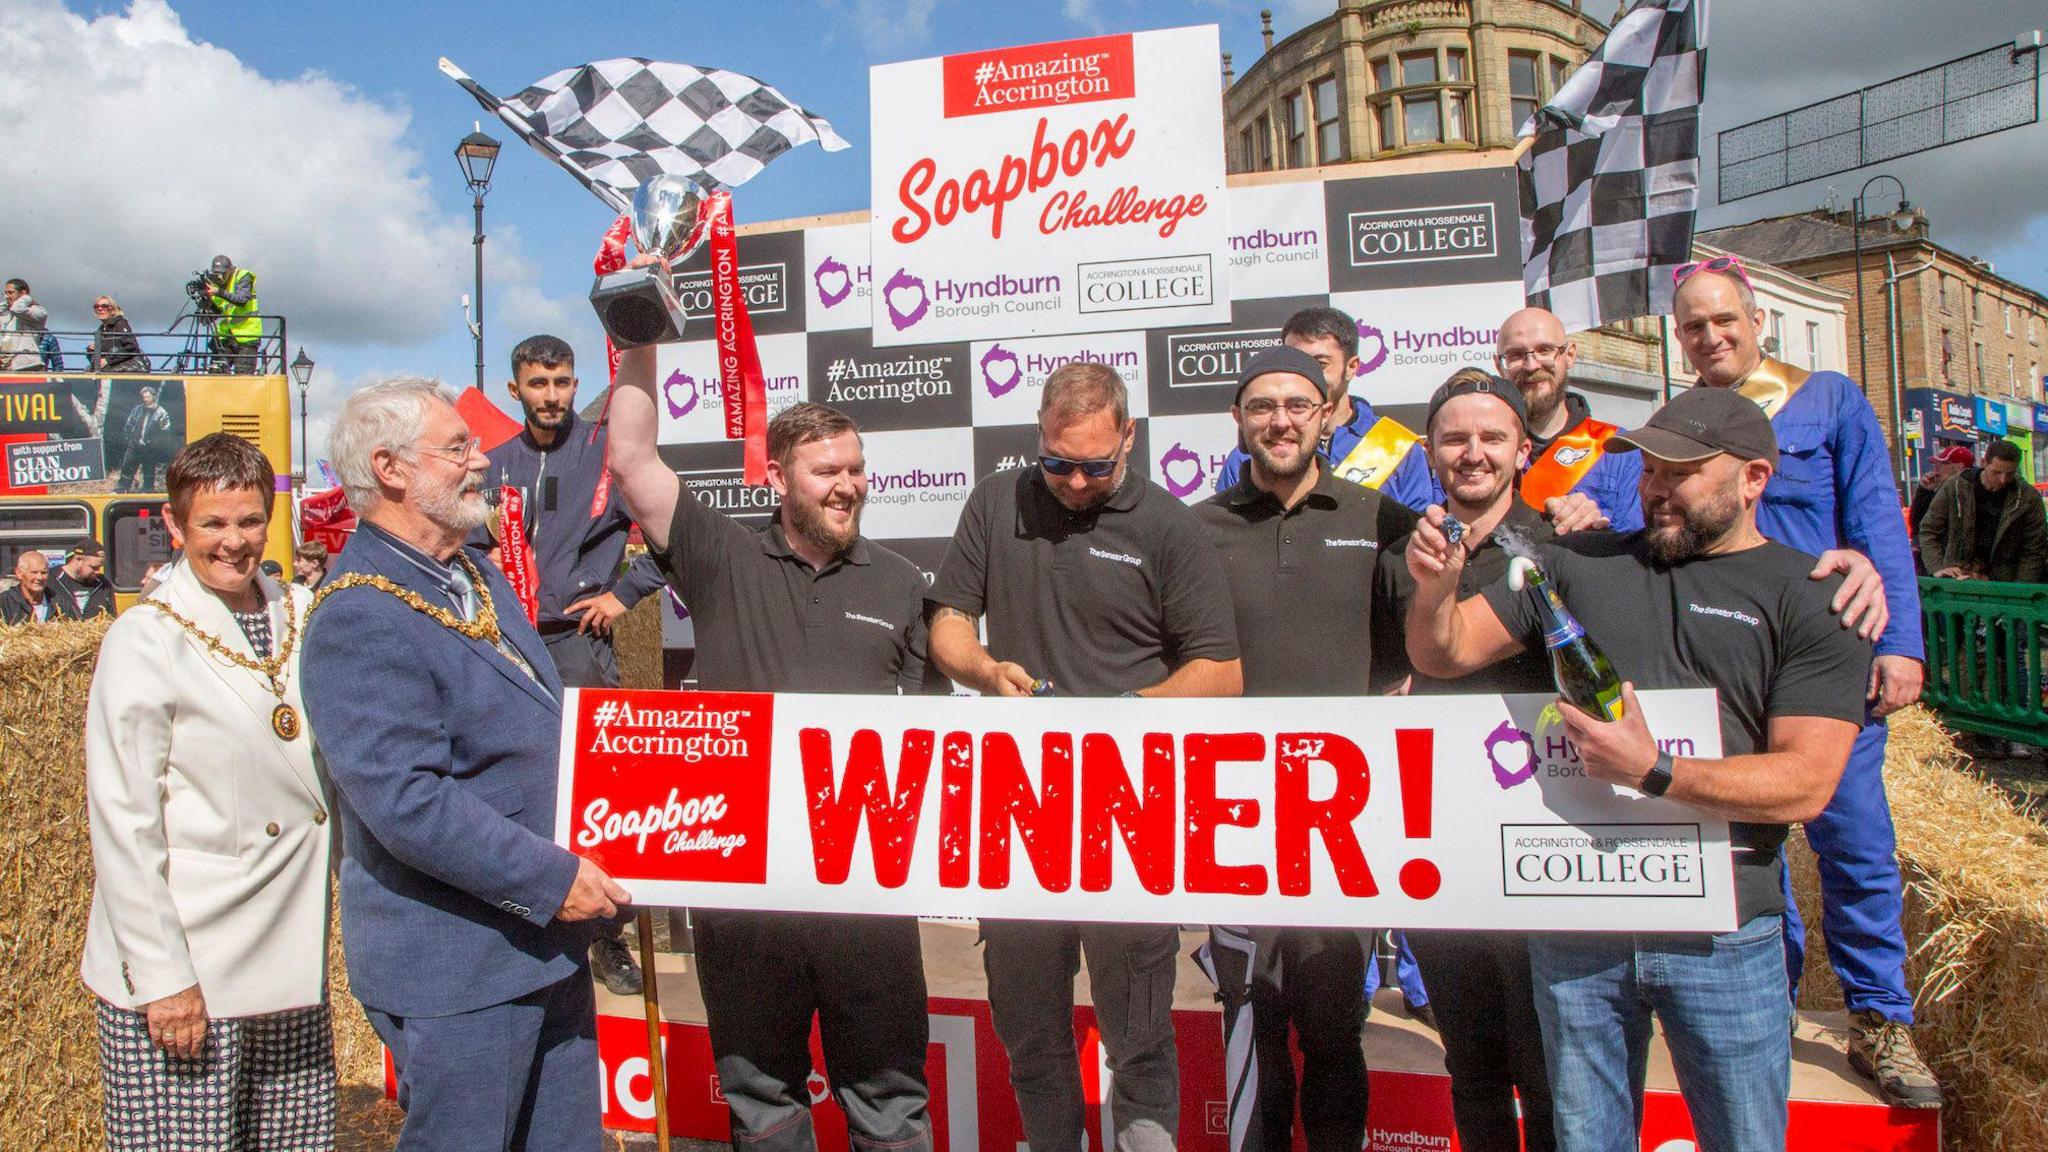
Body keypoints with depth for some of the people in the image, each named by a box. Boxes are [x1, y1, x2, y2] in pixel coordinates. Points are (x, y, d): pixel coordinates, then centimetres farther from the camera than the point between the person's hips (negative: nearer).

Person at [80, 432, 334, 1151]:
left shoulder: (305, 616, 6)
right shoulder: (145, 640, -7)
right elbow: (122, 824, -10)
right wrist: (161, 978, -11)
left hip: (291, 966, 5)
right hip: (180, 977, -4)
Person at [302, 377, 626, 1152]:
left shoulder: (477, 575, 10)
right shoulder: (359, 618, -20)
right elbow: (405, 800, -26)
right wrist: (551, 878, -22)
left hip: (548, 938, 9)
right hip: (457, 967, -9)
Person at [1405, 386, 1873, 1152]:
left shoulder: (1812, 599, -1)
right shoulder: (1578, 564, 7)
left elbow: (1805, 784, -11)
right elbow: (1443, 656, 6)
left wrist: (1654, 773, -23)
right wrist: (1435, 587, -15)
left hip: (1721, 933, -2)